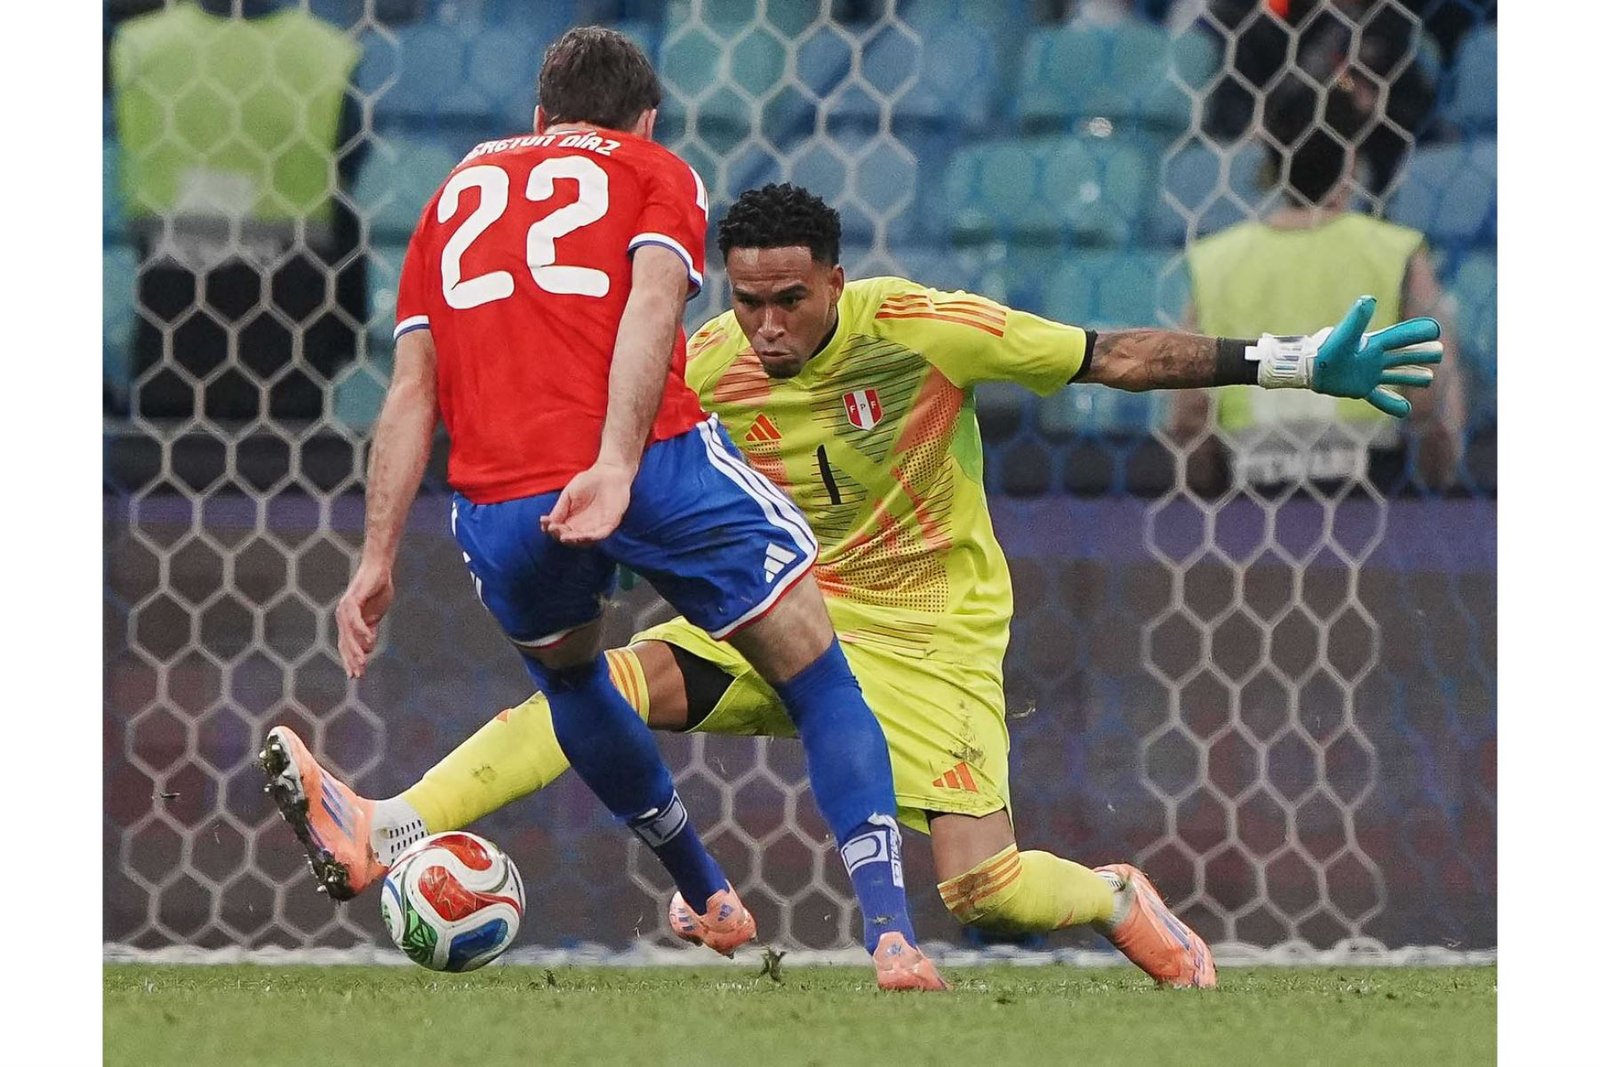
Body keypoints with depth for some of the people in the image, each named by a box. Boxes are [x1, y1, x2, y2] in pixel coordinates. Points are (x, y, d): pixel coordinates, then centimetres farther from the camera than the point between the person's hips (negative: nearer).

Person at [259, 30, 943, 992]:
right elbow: (650, 305, -5)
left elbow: (412, 390, 17)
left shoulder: (462, 189, 27)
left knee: (566, 674, 33)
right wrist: (614, 465, -17)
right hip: (654, 467, -3)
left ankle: (709, 898, 42)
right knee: (819, 679, 7)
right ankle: (892, 936, -7)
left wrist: (378, 559, 15)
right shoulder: (655, 172, 17)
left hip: (499, 503, 3)